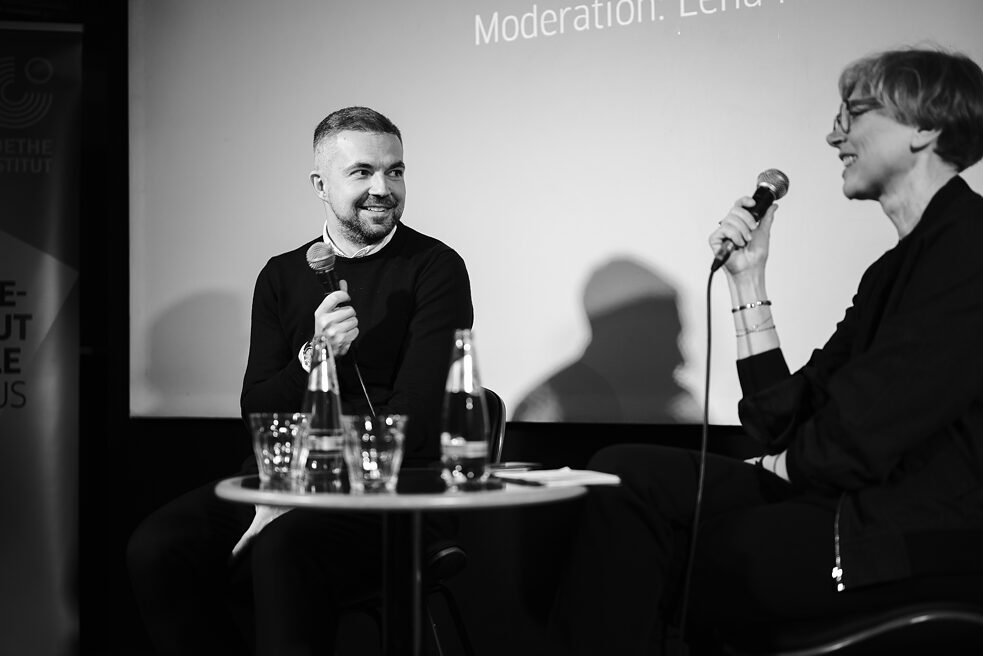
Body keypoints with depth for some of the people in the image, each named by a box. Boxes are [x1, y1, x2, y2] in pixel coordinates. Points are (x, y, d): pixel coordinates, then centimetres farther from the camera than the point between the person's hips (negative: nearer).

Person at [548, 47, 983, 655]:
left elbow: (859, 439, -18)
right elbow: (781, 420, 13)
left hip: (927, 537, -8)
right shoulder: (891, 271, 19)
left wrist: (784, 464, 3)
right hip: (854, 503, 8)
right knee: (626, 472, -1)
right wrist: (748, 279, 10)